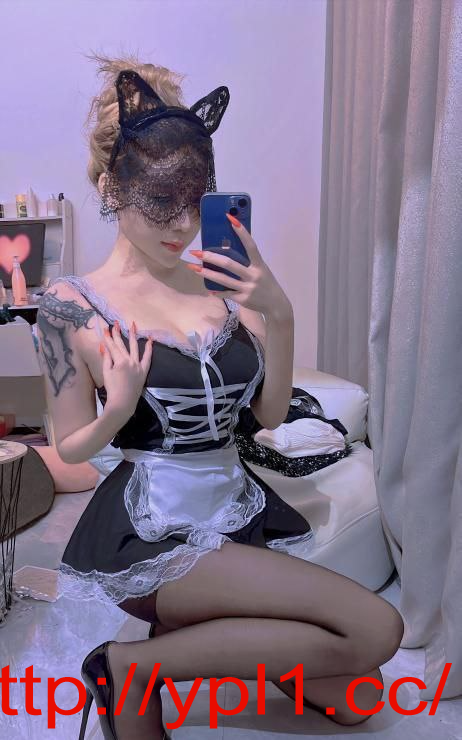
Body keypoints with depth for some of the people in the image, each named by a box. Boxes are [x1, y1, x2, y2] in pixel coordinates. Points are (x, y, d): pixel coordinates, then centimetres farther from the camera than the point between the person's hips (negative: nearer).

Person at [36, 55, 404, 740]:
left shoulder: (220, 283, 3)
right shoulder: (71, 306, -7)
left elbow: (271, 414, 3)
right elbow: (73, 447, -1)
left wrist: (279, 314, -11)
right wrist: (120, 407, -22)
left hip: (243, 510, 6)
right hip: (153, 530, -5)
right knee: (376, 627, -18)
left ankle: (196, 633, 16)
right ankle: (132, 665, -7)